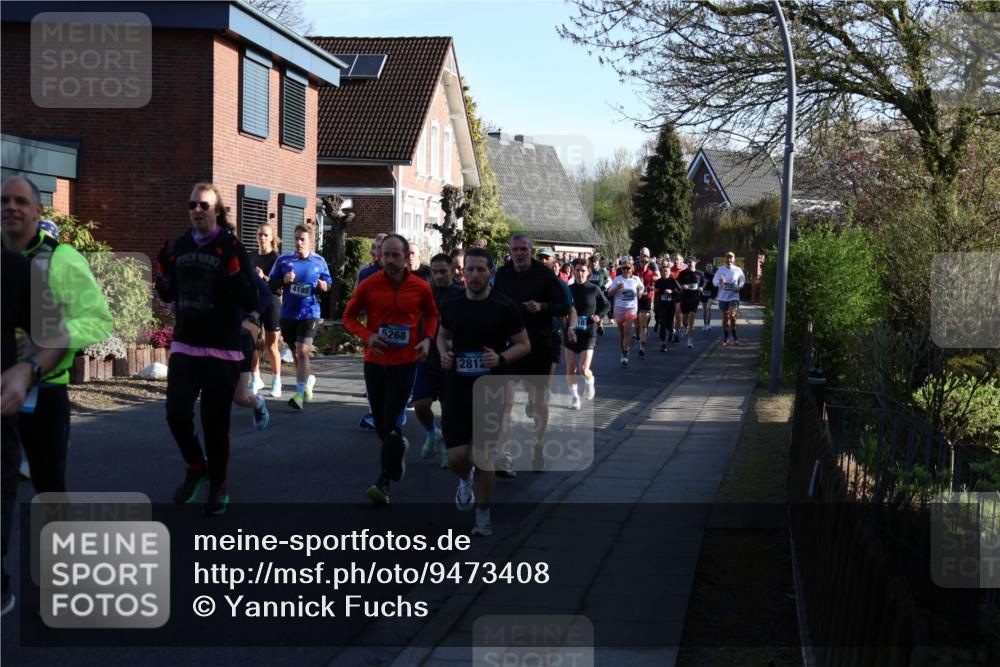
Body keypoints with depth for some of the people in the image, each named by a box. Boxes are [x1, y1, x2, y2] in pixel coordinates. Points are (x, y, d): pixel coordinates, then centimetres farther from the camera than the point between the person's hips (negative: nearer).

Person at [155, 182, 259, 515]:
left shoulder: (232, 248, -7)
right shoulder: (180, 246, 7)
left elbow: (252, 301, -10)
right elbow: (168, 295, 16)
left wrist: (233, 269, -23)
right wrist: (162, 270, -3)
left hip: (222, 352, -4)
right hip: (184, 347, 4)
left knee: (215, 423, 2)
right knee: (177, 414, -7)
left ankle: (219, 486, 21)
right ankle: (195, 467, 21)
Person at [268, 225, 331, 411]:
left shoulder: (319, 262, 3)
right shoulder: (284, 260, 2)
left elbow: (328, 283, 14)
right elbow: (271, 284, 6)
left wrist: (323, 286, -10)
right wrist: (283, 280, -14)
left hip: (310, 313, -3)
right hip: (288, 314, 3)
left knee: (302, 352, -15)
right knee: (296, 353, 15)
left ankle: (299, 395, -14)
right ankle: (309, 378, 42)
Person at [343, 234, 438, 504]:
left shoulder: (421, 288, -5)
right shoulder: (368, 286, -6)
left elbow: (431, 315, 14)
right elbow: (349, 316, 5)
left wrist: (427, 339, -3)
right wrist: (367, 336, -13)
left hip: (405, 362, -2)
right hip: (375, 361, 2)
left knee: (391, 422, -9)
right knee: (380, 422, 13)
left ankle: (384, 483, -5)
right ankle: (399, 446, 46)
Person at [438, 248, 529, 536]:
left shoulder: (504, 307, -7)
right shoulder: (451, 303, 2)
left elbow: (524, 344, 0)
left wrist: (501, 358, -19)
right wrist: (443, 353, -4)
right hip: (456, 387, 2)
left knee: (483, 457, -1)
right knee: (456, 456, -2)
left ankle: (483, 514, 17)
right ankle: (466, 480, 35)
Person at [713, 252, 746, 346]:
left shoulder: (738, 270, 0)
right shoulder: (721, 269, 1)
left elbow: (742, 280, 14)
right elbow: (714, 281, -3)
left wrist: (740, 287, -5)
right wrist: (720, 282, -25)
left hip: (734, 297, -2)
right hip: (723, 297, 2)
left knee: (732, 315, -17)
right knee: (725, 317, 10)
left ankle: (734, 336, -3)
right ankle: (725, 337, 21)